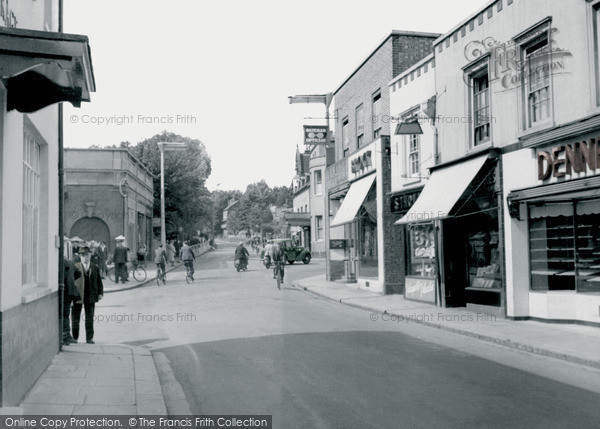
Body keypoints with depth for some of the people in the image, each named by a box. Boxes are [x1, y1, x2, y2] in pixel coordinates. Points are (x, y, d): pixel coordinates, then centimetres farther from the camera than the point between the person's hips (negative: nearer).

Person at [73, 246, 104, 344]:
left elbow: (99, 282, 11)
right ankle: (74, 337, 17)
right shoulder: (75, 267, -1)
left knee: (90, 318, 6)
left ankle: (89, 338, 12)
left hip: (90, 297, 2)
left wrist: (100, 293, 2)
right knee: (76, 317, 6)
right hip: (78, 296, -2)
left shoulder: (95, 267, 8)